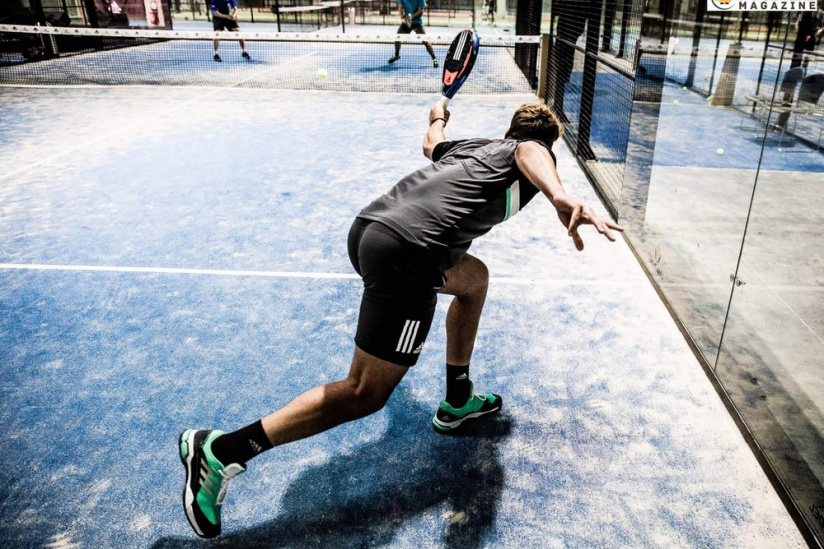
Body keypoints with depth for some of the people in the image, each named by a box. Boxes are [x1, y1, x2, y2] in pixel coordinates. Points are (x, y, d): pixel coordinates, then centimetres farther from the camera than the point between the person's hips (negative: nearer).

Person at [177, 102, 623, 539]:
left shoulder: (471, 145, 31)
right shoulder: (535, 151, 14)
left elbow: (432, 143, 53)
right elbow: (530, 153, -13)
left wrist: (438, 118, 76)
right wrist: (560, 197, -34)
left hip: (369, 223, 9)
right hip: (407, 253, -9)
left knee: (473, 278, 30)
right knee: (365, 395, -4)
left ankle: (457, 401, 39)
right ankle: (220, 451, -4)